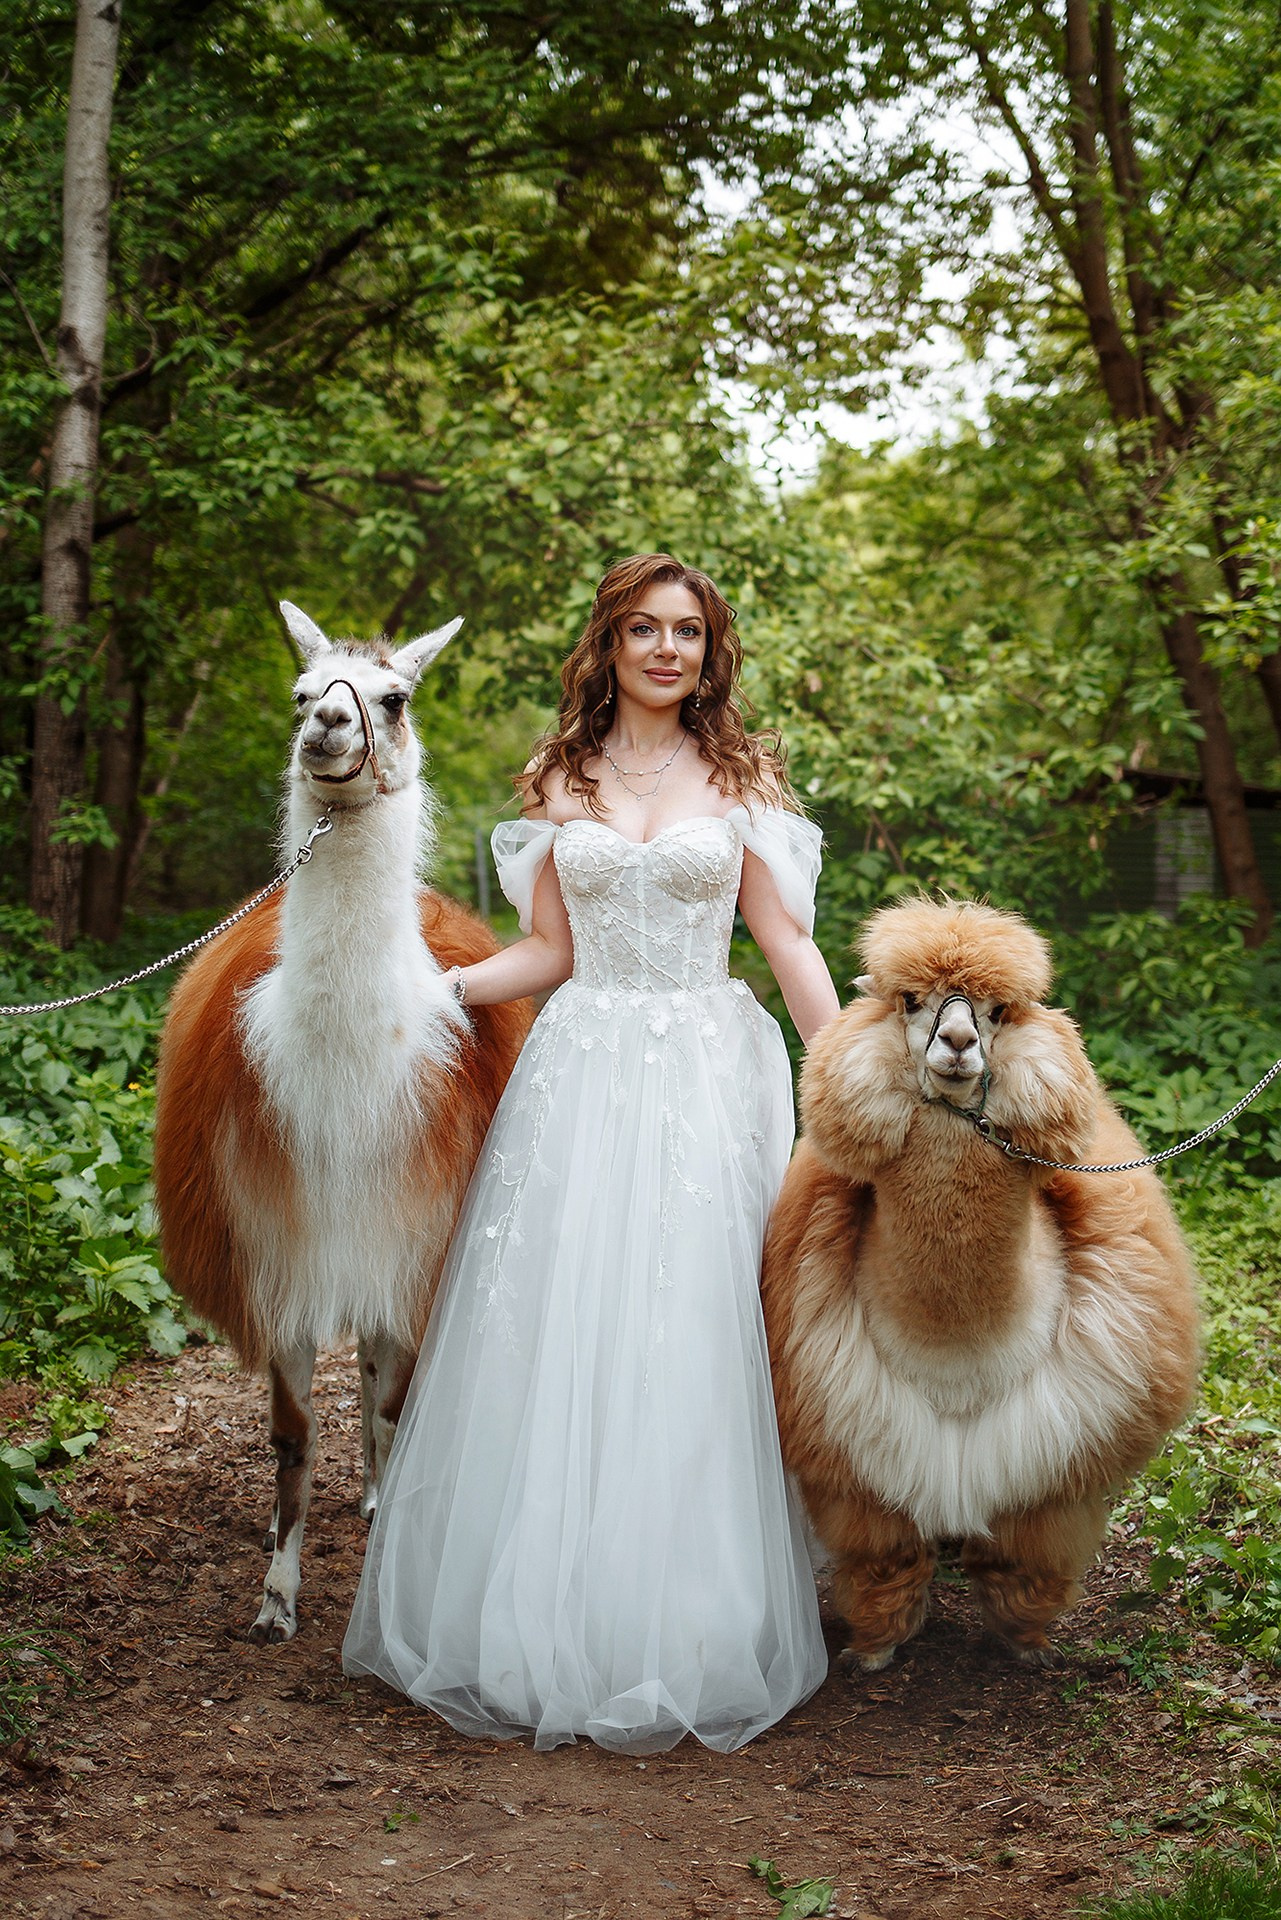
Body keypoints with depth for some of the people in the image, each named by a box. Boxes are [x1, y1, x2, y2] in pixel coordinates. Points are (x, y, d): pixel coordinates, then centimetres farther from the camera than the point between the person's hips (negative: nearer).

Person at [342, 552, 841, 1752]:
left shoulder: (742, 776, 6)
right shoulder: (560, 780, 10)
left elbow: (787, 940, 5)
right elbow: (550, 951, 10)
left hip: (708, 1073, -1)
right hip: (582, 1068, 2)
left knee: (688, 1338, -2)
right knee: (553, 1334, -1)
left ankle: (685, 1637, 9)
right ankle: (543, 1623, 10)